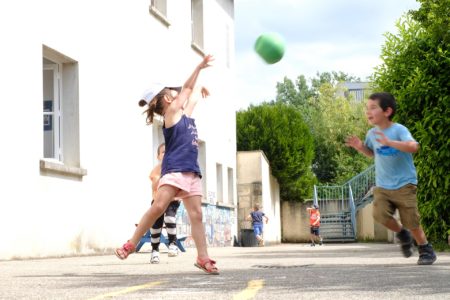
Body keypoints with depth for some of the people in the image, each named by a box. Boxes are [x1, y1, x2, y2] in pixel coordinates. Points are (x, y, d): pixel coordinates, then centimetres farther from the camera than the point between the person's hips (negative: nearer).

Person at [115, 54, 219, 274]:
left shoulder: (184, 114, 21)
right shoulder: (171, 112, 2)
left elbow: (192, 97, 40)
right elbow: (186, 89, 3)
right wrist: (200, 66, 7)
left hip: (191, 171, 7)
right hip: (174, 169, -7)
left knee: (196, 214, -1)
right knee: (158, 207, -16)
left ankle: (203, 258, -4)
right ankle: (131, 244, -8)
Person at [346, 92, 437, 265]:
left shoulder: (398, 130, -13)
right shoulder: (372, 134, 5)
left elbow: (413, 147, -30)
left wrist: (389, 142, -38)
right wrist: (360, 147, 4)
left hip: (404, 184, -4)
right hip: (382, 186, 5)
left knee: (411, 221, -3)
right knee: (380, 214, -17)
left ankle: (426, 250, 20)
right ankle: (402, 233, 13)